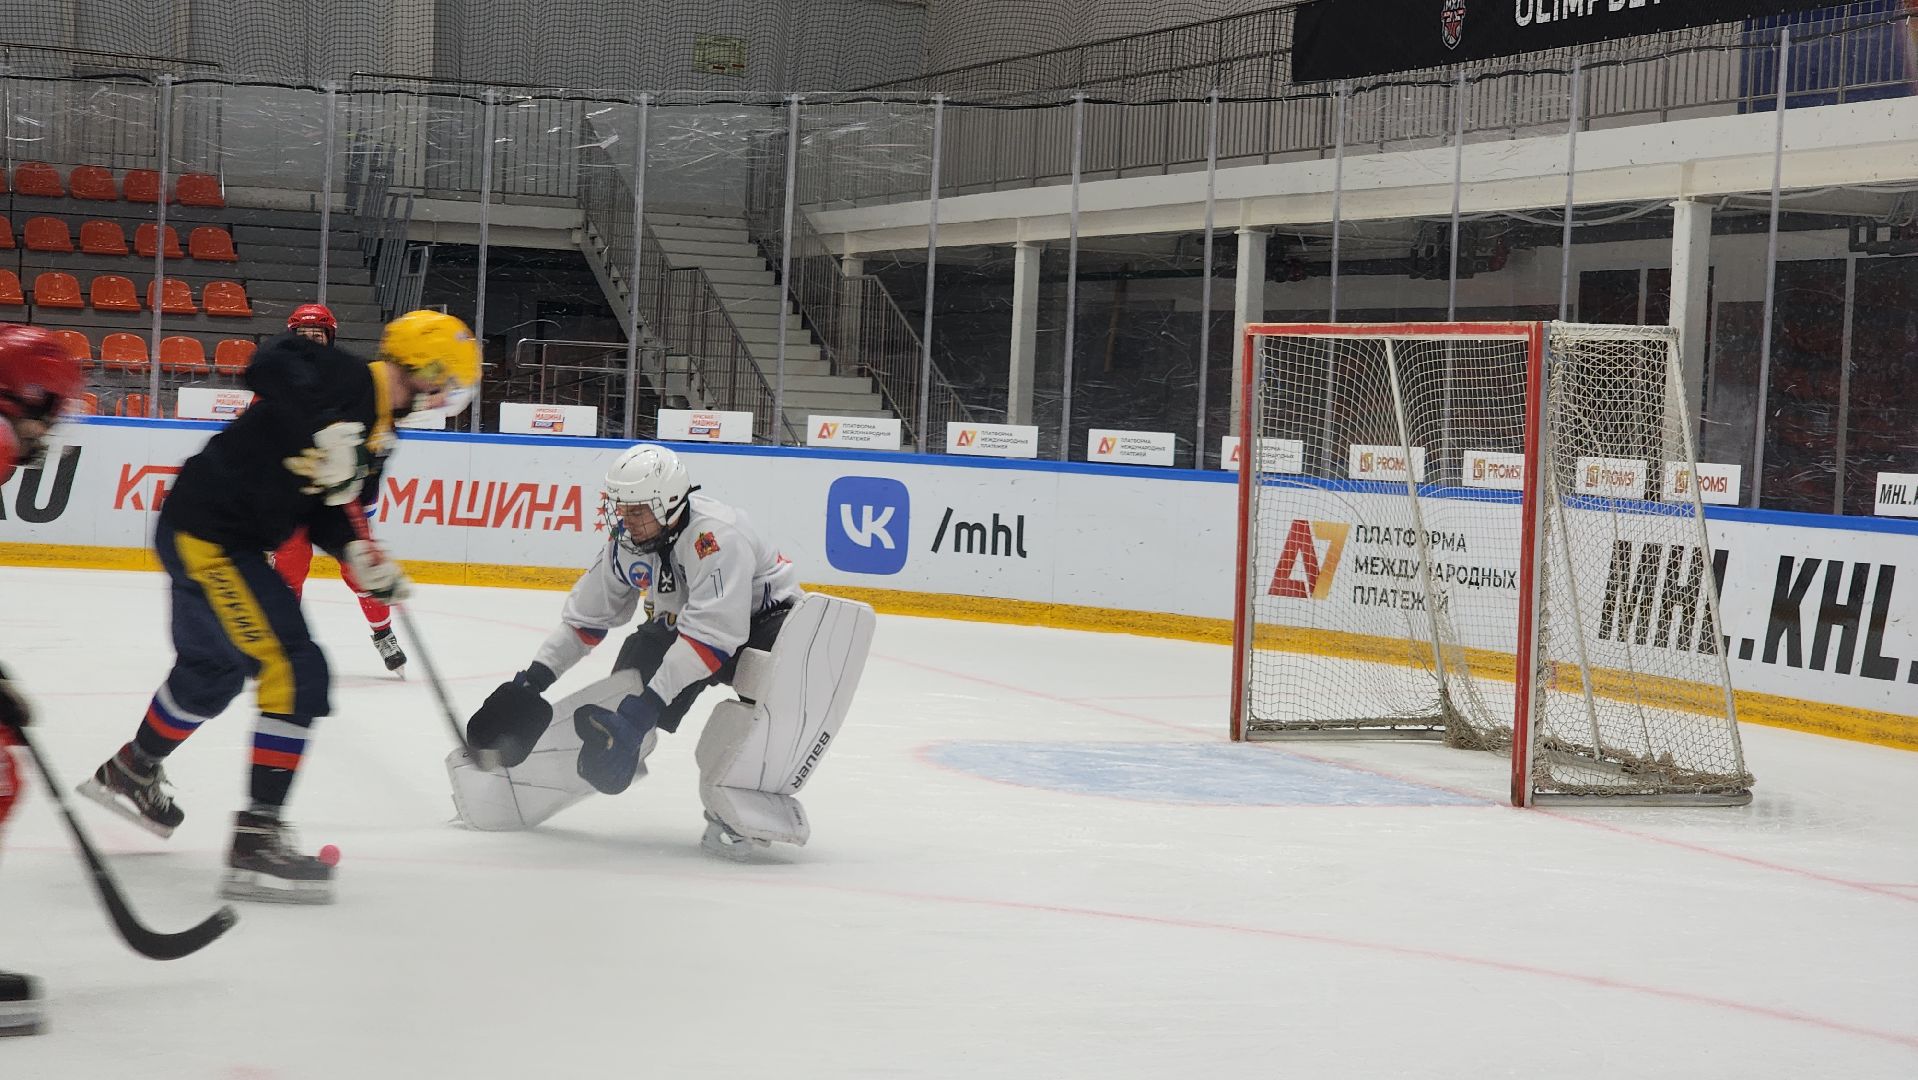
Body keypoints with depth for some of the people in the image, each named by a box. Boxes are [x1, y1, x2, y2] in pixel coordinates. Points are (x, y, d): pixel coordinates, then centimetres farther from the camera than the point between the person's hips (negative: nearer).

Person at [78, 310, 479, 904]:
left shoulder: (373, 424, 11)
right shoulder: (348, 381, -19)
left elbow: (328, 508, 14)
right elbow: (272, 364, -35)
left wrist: (364, 556, -2)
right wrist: (325, 430, -39)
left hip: (208, 533, 11)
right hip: (209, 535, -11)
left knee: (213, 668, 30)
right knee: (297, 671, -14)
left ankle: (131, 772, 54)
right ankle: (257, 838, -13)